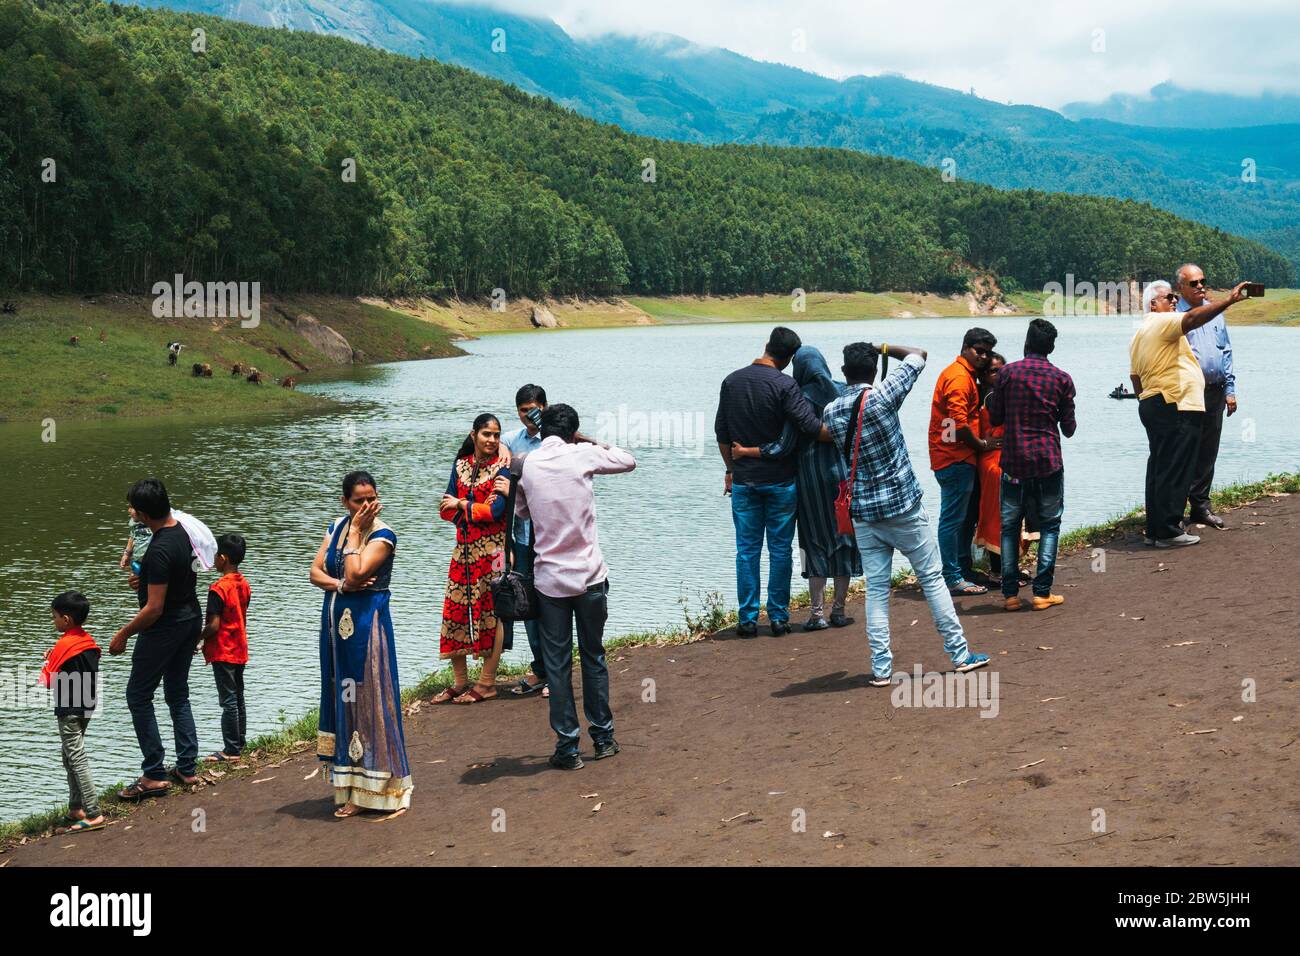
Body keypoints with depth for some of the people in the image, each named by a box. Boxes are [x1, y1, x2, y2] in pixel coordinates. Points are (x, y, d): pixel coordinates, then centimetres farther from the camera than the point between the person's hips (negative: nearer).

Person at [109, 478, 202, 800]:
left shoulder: (160, 550, -27)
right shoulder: (185, 529, 0)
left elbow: (154, 608, -25)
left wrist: (123, 635, -14)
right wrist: (146, 580, 13)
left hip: (166, 627, -9)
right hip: (191, 619, 9)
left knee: (139, 695, 3)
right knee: (178, 694, 18)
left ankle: (154, 775, 3)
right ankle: (187, 768, 19)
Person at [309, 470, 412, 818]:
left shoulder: (383, 535, -10)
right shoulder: (337, 526, 10)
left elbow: (356, 573, -22)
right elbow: (316, 571, 6)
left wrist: (355, 532, -15)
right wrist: (340, 585, -12)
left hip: (368, 623, -7)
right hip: (337, 622, 7)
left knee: (369, 700, -4)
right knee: (342, 699, 9)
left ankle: (376, 787, 3)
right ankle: (351, 789, 17)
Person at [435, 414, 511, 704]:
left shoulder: (502, 467, -5)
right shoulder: (460, 466, 11)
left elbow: (496, 511, -16)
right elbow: (446, 510, 5)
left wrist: (461, 505, -4)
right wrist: (477, 508, -11)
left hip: (491, 549, -6)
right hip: (463, 548, 6)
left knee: (490, 613, -1)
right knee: (454, 612, 6)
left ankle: (487, 683, 7)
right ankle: (460, 683, 17)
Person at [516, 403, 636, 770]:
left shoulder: (526, 465, -1)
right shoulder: (581, 455, -6)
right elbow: (629, 461, 9)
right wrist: (590, 441, 16)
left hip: (549, 580, 0)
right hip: (590, 575, 0)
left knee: (557, 664, 6)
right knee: (594, 657, 14)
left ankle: (567, 746, 6)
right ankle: (603, 737, 22)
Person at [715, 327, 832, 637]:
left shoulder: (732, 381, 3)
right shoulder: (784, 385, -13)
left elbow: (722, 432, 9)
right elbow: (812, 426, -19)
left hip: (743, 480, 3)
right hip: (780, 480, -3)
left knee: (747, 550, 7)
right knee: (780, 550, 6)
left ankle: (748, 619, 7)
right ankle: (778, 617, 8)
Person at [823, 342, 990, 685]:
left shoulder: (831, 412, -1)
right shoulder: (882, 398, -14)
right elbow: (918, 355, -3)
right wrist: (882, 348, 10)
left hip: (864, 512, 3)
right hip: (903, 505, -3)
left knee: (876, 588, 6)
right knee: (932, 578, 7)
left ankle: (881, 667, 3)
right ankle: (960, 653, 14)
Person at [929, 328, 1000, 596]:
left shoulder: (967, 375, 19)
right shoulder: (960, 377, -15)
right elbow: (959, 422, -22)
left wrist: (979, 443, 14)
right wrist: (981, 444, -9)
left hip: (960, 458, 11)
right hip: (955, 459, -11)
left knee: (966, 518, 17)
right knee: (953, 519, -7)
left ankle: (965, 569, 25)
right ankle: (953, 579, -4)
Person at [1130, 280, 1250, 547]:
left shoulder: (1139, 334, 20)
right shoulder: (1162, 323, -9)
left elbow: (1136, 378, 23)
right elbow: (1193, 318, -28)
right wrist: (1229, 300, -31)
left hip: (1151, 406, 10)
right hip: (1175, 408, -10)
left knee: (1159, 470, 12)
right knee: (1174, 472, -7)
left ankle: (1154, 530, 15)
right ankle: (1169, 532, -5)